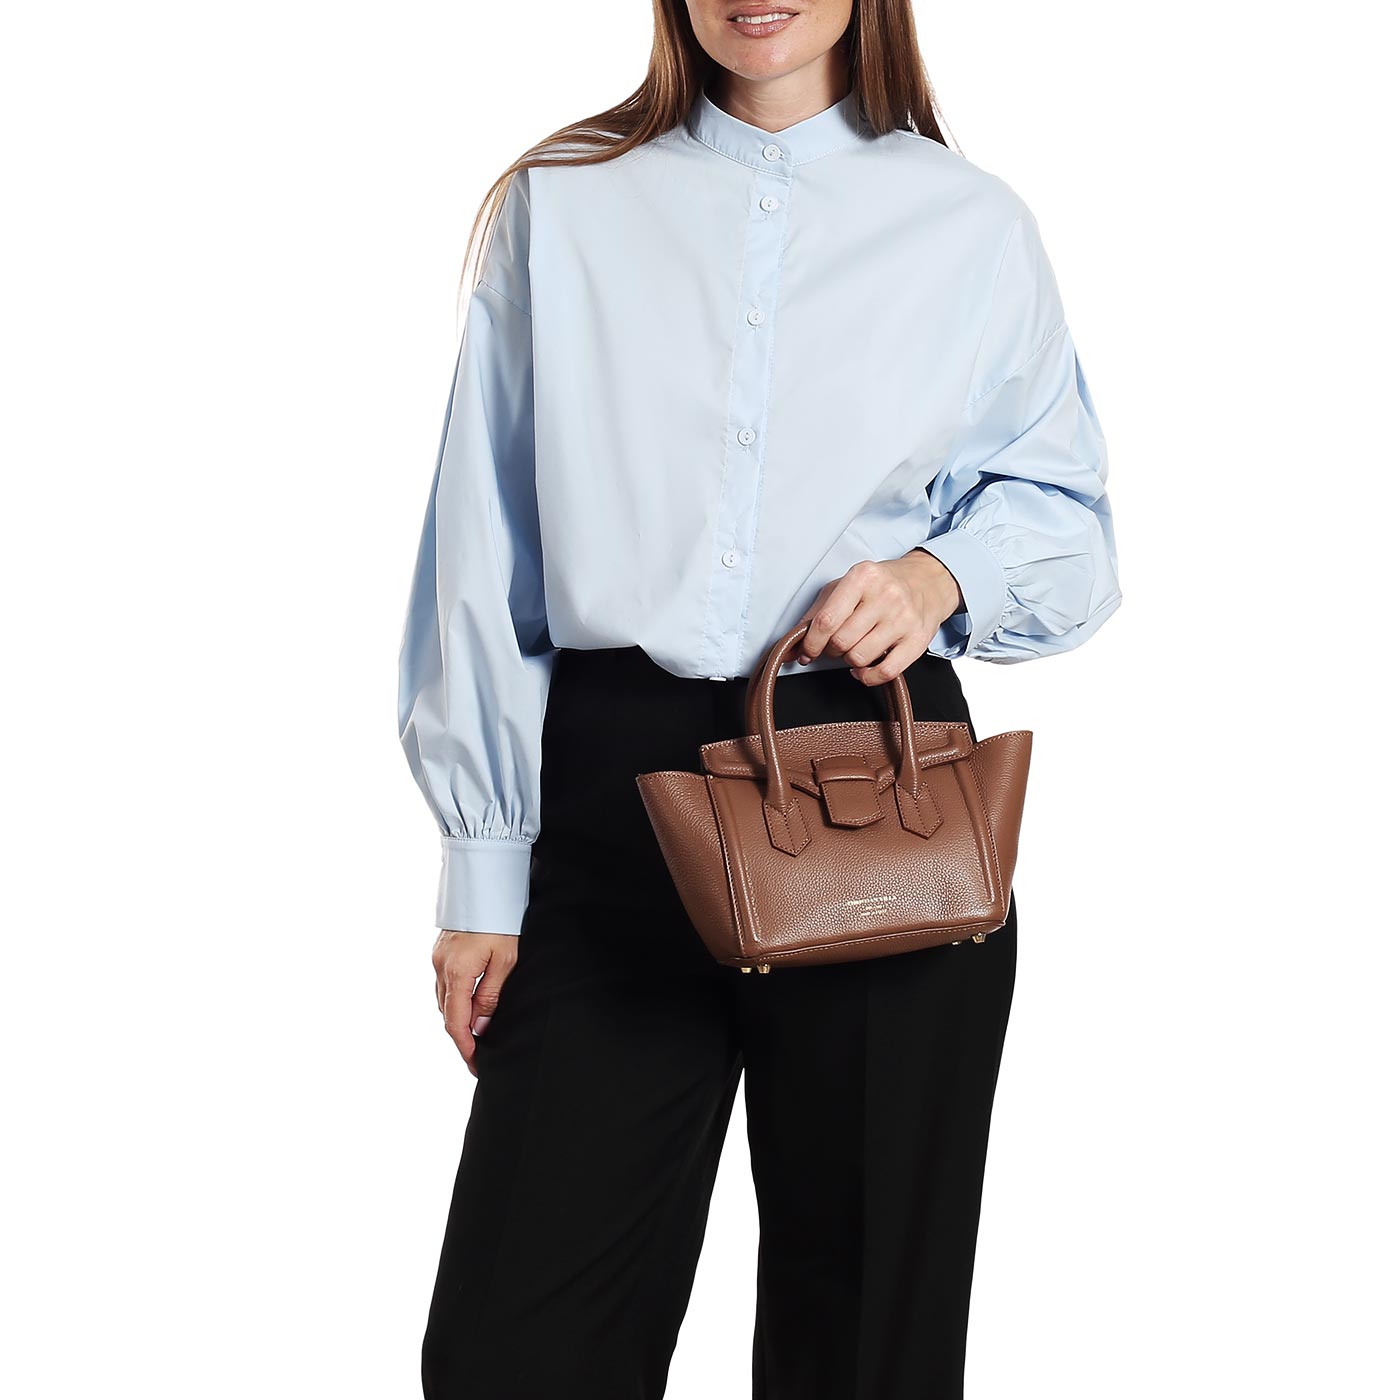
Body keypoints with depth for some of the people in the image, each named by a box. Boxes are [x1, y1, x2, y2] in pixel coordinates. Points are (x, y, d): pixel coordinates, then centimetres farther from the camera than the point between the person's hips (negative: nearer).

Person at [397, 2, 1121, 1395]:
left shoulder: (971, 225, 8)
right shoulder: (559, 205, 8)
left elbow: (1061, 508, 14)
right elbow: (485, 550, 7)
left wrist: (942, 575, -9)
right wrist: (483, 864, 3)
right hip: (614, 778, 0)